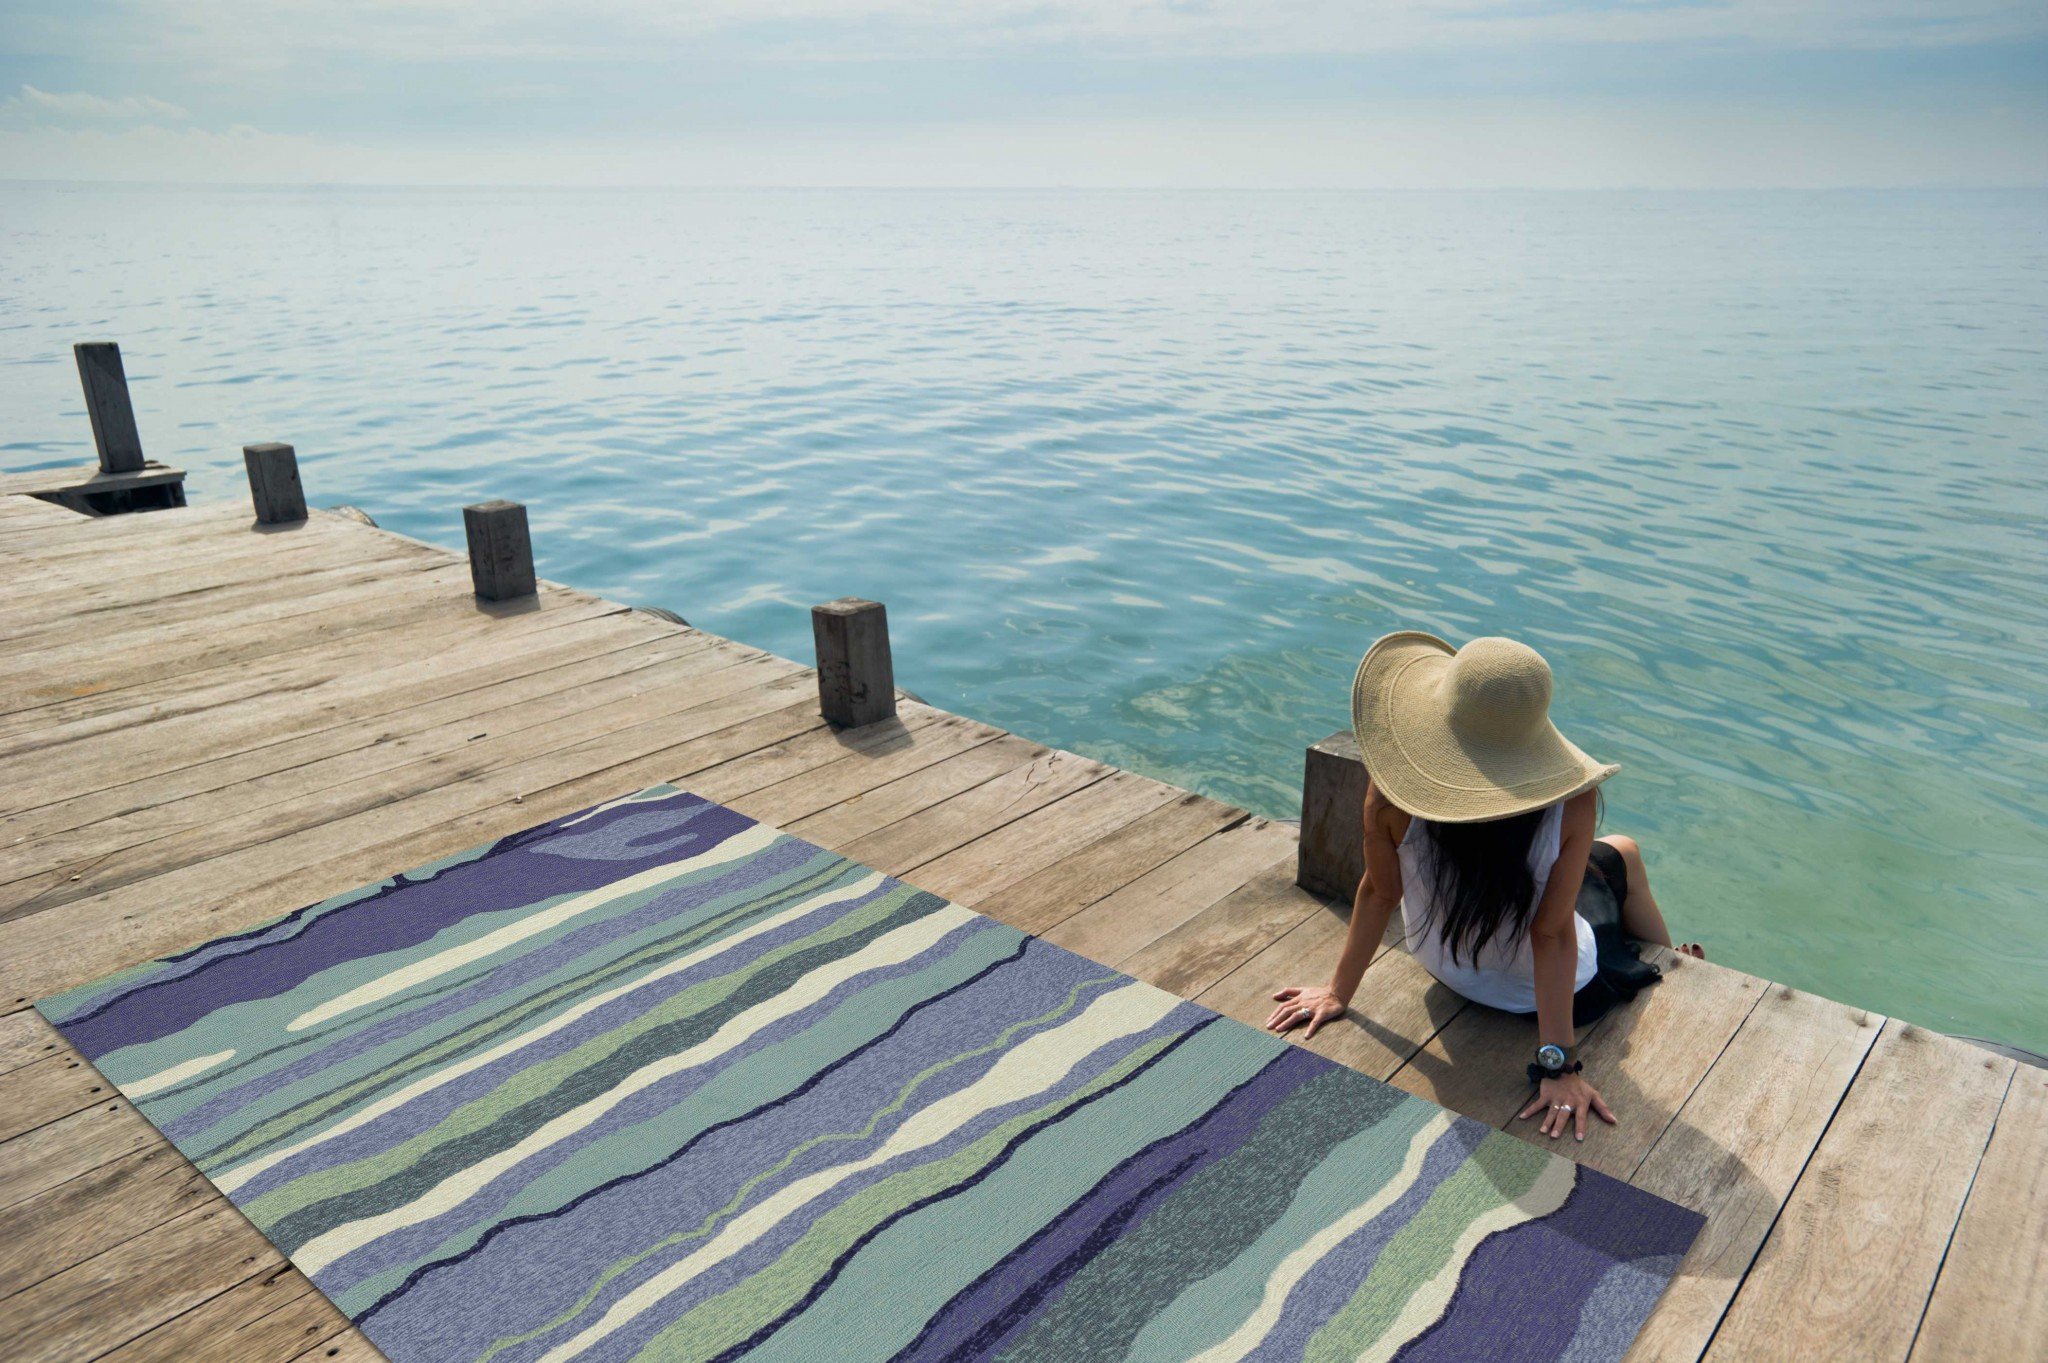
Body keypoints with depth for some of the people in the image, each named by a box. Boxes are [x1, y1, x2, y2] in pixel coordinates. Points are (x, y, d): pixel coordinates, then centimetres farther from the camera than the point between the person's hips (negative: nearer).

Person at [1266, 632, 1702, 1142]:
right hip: (1553, 988, -2)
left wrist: (1338, 991, -2)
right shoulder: (1571, 802, -35)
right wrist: (1557, 1064, -18)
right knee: (1621, 853, 28)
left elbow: (1379, 893, -18)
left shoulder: (1393, 792, -32)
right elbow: (1552, 934, -29)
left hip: (1441, 965, 3)